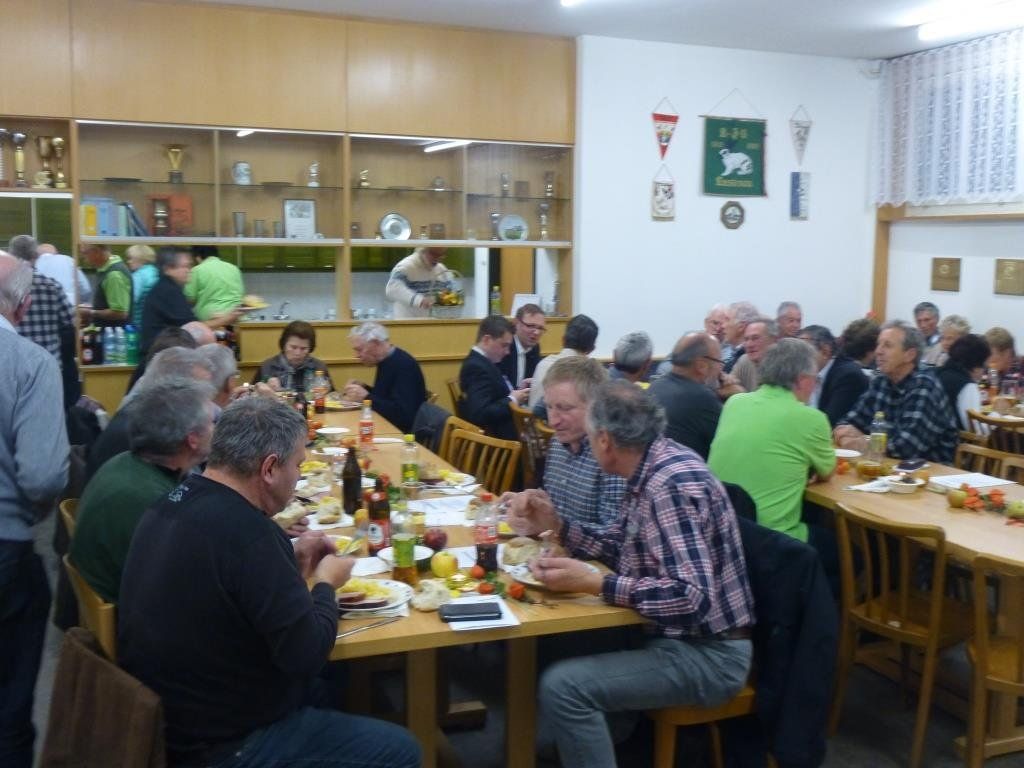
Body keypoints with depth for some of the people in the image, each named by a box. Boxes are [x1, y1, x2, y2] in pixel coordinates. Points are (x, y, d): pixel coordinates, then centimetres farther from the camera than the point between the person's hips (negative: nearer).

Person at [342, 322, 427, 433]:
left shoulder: (403, 365, -19)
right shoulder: (386, 361, 8)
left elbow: (403, 413, -26)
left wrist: (366, 397, -22)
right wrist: (364, 389, 6)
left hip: (404, 432, -8)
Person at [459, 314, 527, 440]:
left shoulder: (480, 361, 10)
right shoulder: (477, 367, -19)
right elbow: (480, 415, -28)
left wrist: (516, 391, -2)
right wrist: (512, 400, -17)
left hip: (499, 431, 10)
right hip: (495, 437, -10)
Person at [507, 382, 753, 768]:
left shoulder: (672, 486, -26)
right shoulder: (653, 466, 3)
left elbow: (692, 597, -32)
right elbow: (623, 545, 15)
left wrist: (593, 583, -32)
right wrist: (555, 524, 1)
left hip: (706, 653, -10)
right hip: (675, 633, 10)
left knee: (561, 686, -22)